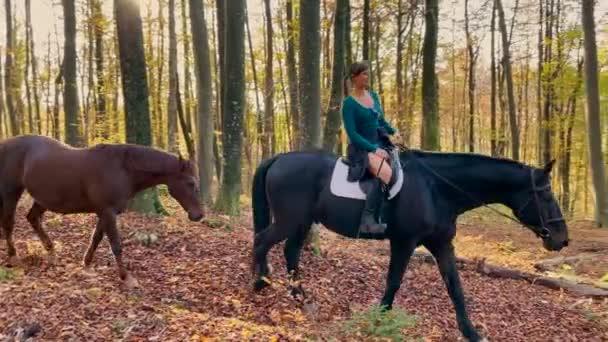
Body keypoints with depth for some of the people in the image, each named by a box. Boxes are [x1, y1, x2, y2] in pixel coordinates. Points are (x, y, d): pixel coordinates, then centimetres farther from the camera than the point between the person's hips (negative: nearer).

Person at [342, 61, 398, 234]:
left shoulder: (373, 95, 11)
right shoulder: (349, 103, -10)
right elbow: (352, 134, -16)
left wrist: (393, 131, 1)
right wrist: (373, 149, -23)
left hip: (380, 143, 8)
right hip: (361, 148, -8)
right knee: (385, 174, -32)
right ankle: (367, 220, -30)